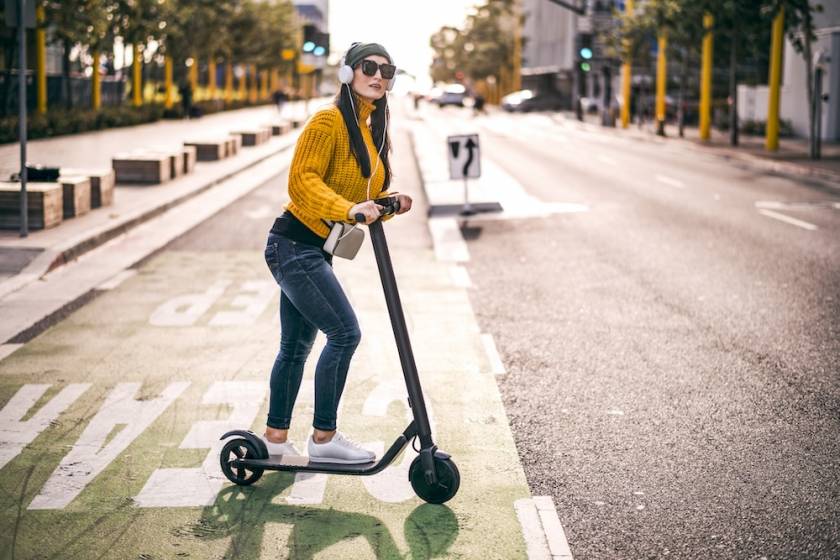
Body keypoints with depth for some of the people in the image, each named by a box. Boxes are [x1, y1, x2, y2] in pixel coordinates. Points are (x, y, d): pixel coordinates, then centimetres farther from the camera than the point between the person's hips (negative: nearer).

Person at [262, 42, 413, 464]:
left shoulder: (375, 130, 13)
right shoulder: (329, 120, -14)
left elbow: (365, 193, 19)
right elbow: (302, 180, -21)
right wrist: (348, 209, -32)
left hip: (313, 250, 9)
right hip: (295, 244, -9)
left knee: (296, 346, 14)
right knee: (344, 333, -12)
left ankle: (275, 438, 23)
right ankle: (324, 438, -2)